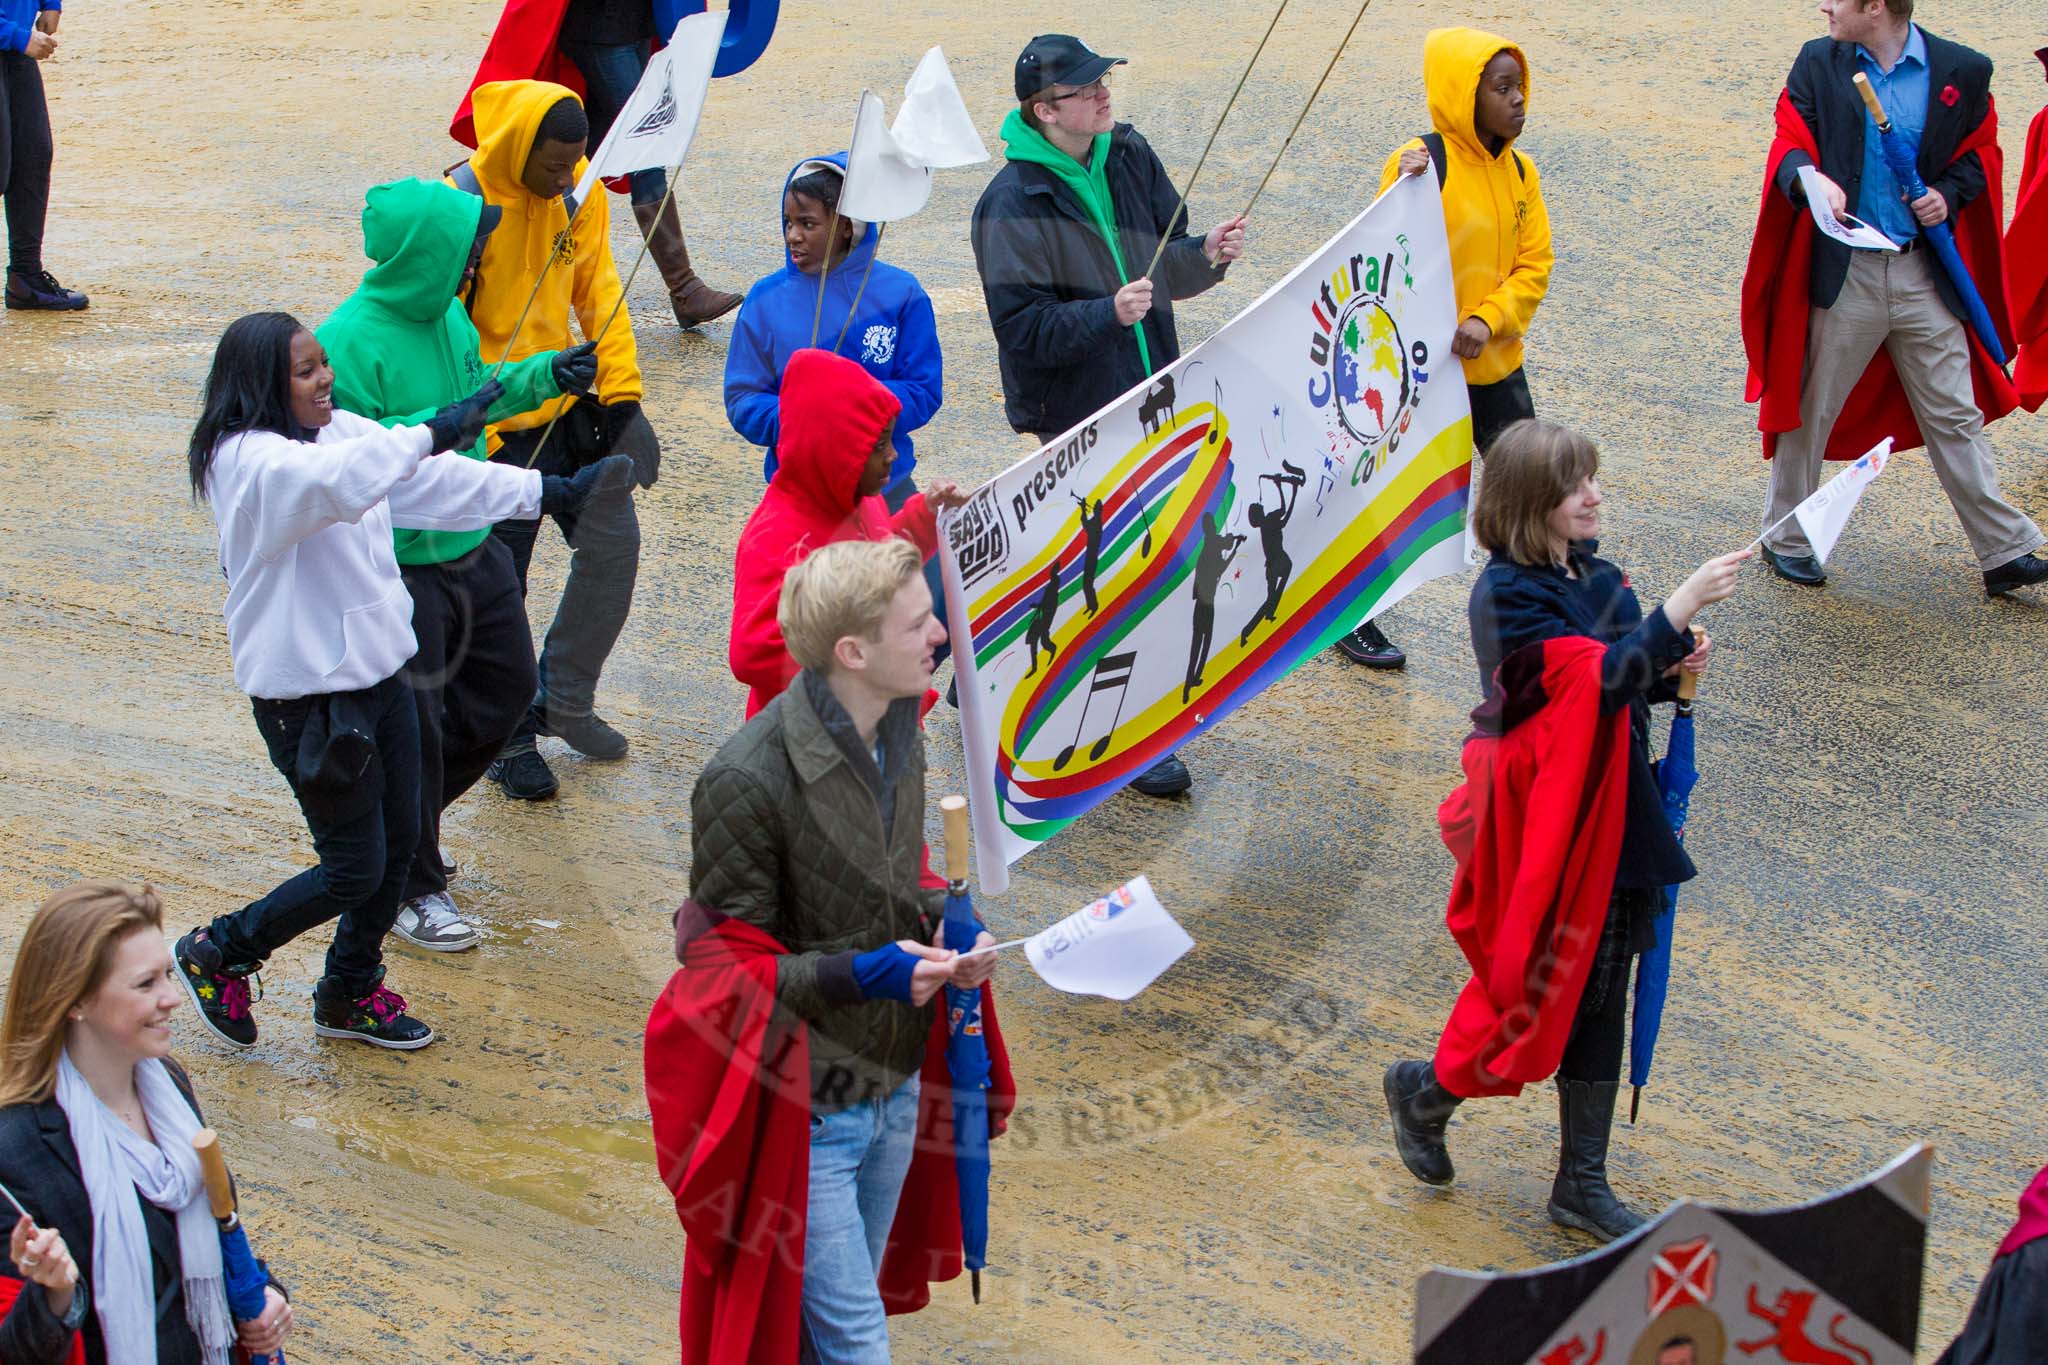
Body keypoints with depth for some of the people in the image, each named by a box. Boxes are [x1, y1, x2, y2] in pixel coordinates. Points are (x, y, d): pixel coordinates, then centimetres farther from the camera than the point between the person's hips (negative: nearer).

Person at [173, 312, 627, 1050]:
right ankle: (216, 955, 21)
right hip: (308, 699, -9)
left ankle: (349, 995, 37)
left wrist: (548, 491, 3)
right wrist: (432, 433, -45)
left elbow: (438, 482, 8)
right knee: (354, 870, -1)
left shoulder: (341, 431, 5)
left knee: (398, 844, 17)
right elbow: (333, 482, -43)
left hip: (380, 677, 9)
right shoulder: (247, 462, -22)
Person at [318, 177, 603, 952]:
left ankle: (405, 823, 37)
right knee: (413, 726, 1)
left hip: (472, 546, 9)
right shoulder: (350, 339, -21)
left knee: (506, 690, 18)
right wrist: (429, 432, -31)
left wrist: (542, 377, 7)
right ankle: (412, 888, 18)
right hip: (399, 564, -9)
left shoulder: (448, 315, 4)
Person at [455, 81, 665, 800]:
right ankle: (509, 737, 23)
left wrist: (619, 392, -1)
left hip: (569, 408, 6)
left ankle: (563, 700, 25)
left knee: (612, 545, 5)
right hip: (496, 427, -6)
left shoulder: (580, 194, -4)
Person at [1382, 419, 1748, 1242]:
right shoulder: (1508, 597, -20)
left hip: (1615, 816, 8)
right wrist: (1685, 603, -33)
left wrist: (1673, 671, -3)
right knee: (1545, 994, 3)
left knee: (1599, 997, 12)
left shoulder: (1591, 572, 6)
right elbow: (1599, 679, -30)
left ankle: (1583, 1185, 22)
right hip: (1550, 832, -8)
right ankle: (1429, 1090, 32)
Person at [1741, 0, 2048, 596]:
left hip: (1925, 276, 0)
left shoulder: (1962, 71, -2)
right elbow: (1789, 143, -5)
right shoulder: (1817, 64, 0)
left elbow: (1980, 153, 9)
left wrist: (1949, 194, -11)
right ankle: (1785, 540, 25)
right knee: (1810, 411, 9)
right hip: (1845, 272, 0)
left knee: (1955, 417, 6)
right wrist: (1811, 178, -28)